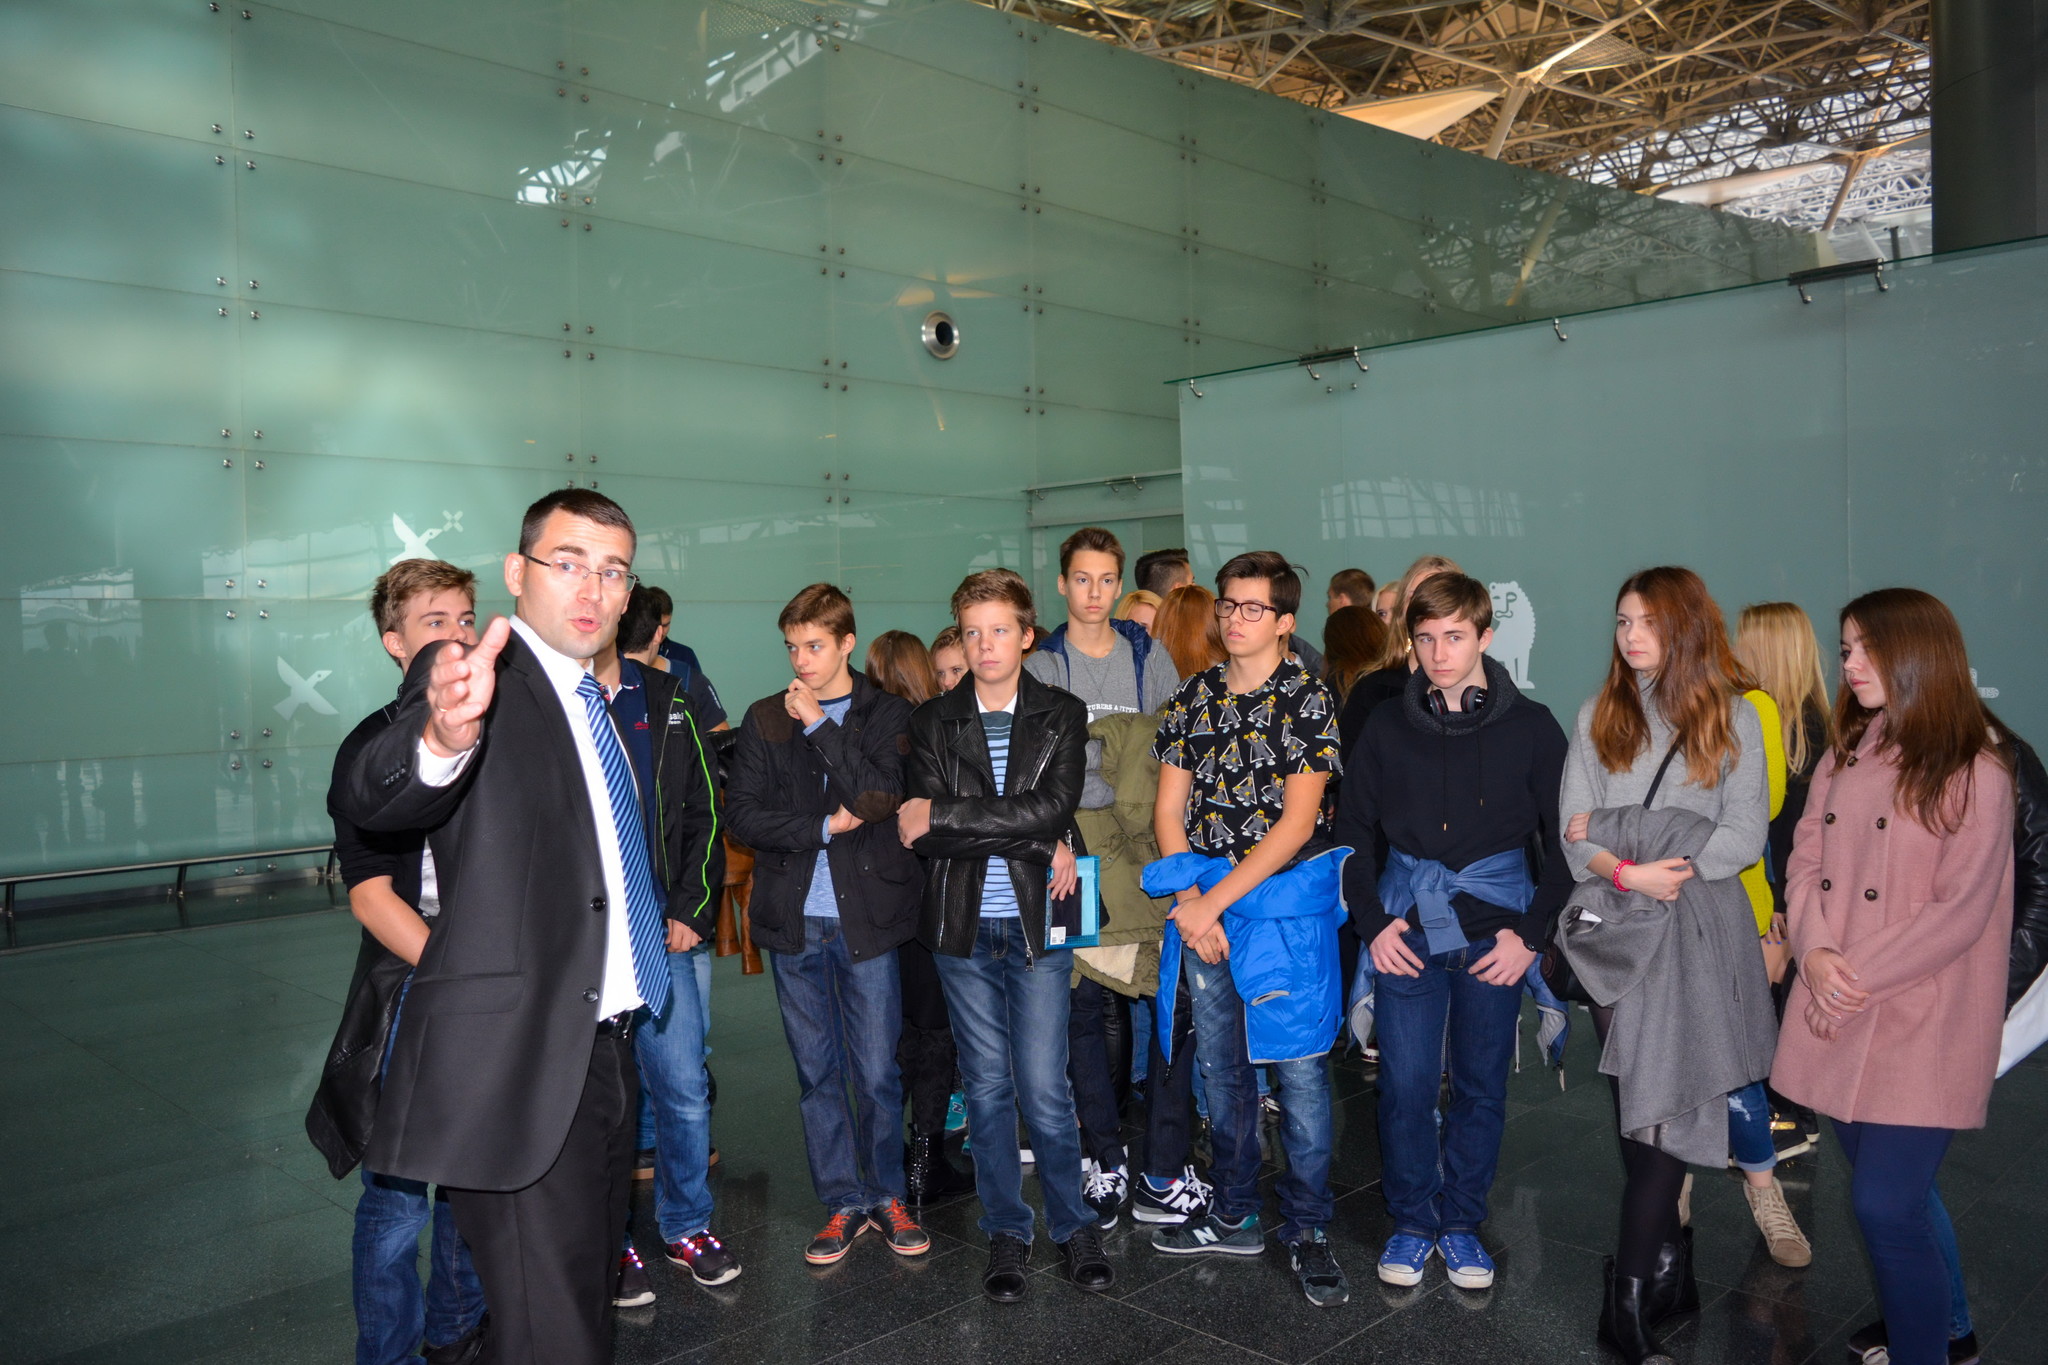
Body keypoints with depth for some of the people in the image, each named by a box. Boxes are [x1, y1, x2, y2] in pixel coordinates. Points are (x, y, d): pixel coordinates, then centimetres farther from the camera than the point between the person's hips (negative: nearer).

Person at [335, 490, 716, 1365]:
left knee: (589, 1289, 21)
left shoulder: (598, 700, 14)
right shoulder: (473, 678, -11)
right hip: (519, 1062, -8)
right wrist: (441, 741, -51)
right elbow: (363, 801, -32)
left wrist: (671, 915, 13)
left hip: (604, 1051, 9)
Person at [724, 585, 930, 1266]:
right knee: (818, 1073, 10)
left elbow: (882, 796, -14)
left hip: (867, 916, -2)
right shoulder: (765, 719, 8)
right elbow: (741, 812, 0)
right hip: (793, 922, 2)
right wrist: (824, 826, -11)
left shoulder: (888, 715, 2)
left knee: (877, 1072, 4)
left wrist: (819, 725, -13)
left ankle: (887, 1195, 23)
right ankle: (843, 1202, 23)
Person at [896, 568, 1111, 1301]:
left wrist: (944, 817, -15)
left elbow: (1054, 808, -14)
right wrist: (1036, 842, -15)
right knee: (987, 1088, 11)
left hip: (1036, 925, -1)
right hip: (964, 930, 1)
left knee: (1044, 1088, 0)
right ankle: (1006, 1232, 26)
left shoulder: (1062, 715, 2)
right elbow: (923, 835, -8)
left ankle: (1074, 1225, 21)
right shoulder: (933, 721, 3)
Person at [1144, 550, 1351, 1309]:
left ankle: (1307, 1231, 15)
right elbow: (1170, 809, 8)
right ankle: (1234, 1218, 27)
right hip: (1204, 906, 5)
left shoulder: (1308, 700, -6)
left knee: (1299, 1069, 1)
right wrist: (1187, 901, -5)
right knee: (1221, 1070, 13)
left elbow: (1297, 822, -11)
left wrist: (1214, 901, -13)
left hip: (1287, 905, -4)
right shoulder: (1194, 699, 8)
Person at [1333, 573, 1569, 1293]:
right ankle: (1412, 1220, 21)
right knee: (1404, 1084, 2)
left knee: (1481, 1085, 9)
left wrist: (1531, 934, -6)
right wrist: (1372, 922, 0)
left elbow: (1563, 840, 2)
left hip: (1493, 932, -1)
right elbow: (1352, 830, 10)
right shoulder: (1387, 728, 4)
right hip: (1406, 930, 1)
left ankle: (1461, 1222, 27)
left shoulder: (1530, 727, 0)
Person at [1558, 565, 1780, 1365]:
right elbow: (1574, 833, 2)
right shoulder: (1600, 715, 9)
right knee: (1635, 1109, 7)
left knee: (1664, 1108, -7)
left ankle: (1630, 1300, -1)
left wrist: (1616, 830, -11)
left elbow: (1743, 838, -6)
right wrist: (1630, 871, -18)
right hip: (1618, 932, 3)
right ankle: (1668, 1270, 21)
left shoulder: (1733, 718, 3)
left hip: (1699, 933, -2)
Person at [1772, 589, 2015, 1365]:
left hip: (1920, 1026, -6)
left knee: (1885, 1207, -9)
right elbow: (1806, 861, 6)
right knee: (1896, 1196, 15)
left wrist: (1859, 979, -15)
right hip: (1839, 1020, 6)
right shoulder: (1846, 755, 11)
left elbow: (1961, 910, -13)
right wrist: (1815, 953, -10)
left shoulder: (1974, 771, -8)